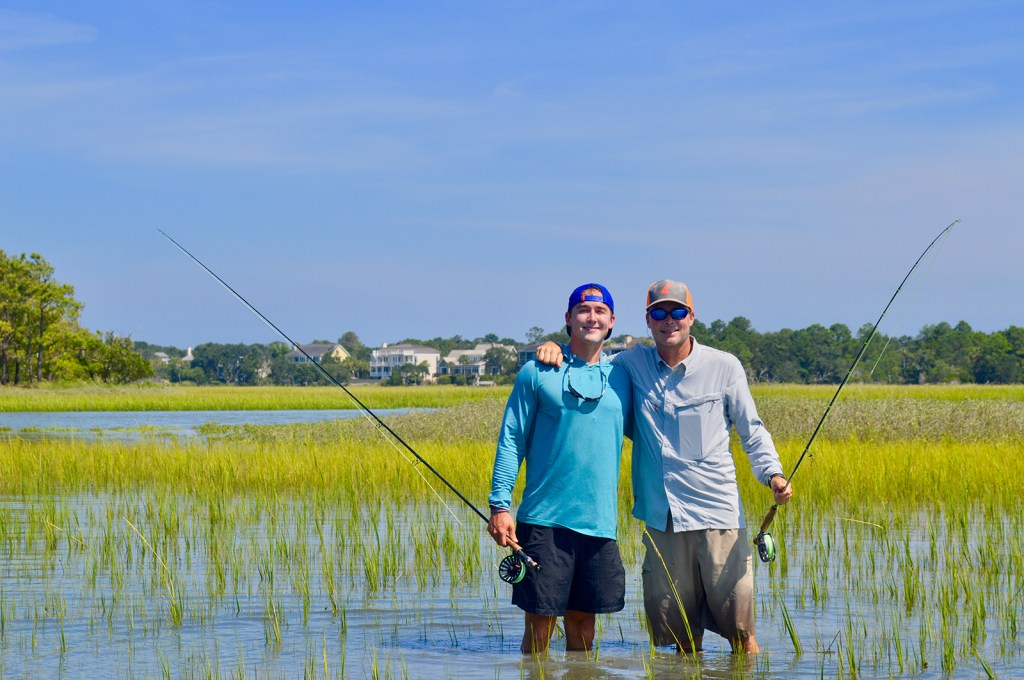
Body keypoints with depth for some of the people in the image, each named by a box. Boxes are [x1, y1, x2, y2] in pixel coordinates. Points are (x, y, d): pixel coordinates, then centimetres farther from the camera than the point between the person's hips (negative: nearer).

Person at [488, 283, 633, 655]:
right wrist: (499, 505, -7)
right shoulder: (537, 373, 1)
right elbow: (511, 439, 0)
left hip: (599, 522, 3)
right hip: (544, 519, -3)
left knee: (583, 618, 9)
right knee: (540, 622, -2)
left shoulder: (621, 377, 11)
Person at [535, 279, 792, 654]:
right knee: (682, 635, 8)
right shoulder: (634, 363, 8)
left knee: (739, 630, -4)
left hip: (719, 515, -2)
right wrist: (555, 348, -1)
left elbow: (752, 431, 8)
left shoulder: (724, 366, 2)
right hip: (662, 520, 3)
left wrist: (773, 474, -9)